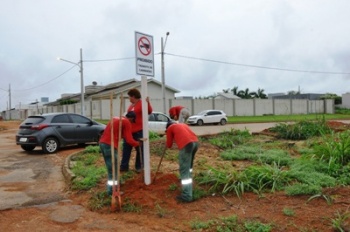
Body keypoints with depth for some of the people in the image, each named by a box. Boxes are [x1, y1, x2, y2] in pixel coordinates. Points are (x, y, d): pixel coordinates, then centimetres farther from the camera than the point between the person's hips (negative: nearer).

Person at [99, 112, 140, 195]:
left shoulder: (116, 118, 21)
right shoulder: (127, 122, -4)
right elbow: (129, 140, -7)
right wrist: (137, 143, 10)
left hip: (102, 143, 9)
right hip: (110, 145, -9)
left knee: (111, 167, 22)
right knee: (113, 169, 0)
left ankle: (116, 182, 36)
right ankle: (112, 190, 4)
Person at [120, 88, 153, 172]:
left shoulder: (142, 104, -11)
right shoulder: (131, 105, 15)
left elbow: (149, 111, -26)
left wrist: (148, 103, -41)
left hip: (138, 131, -9)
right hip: (129, 130, 9)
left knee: (140, 149, 4)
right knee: (126, 148, 11)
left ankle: (139, 167, 16)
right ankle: (124, 166, 19)